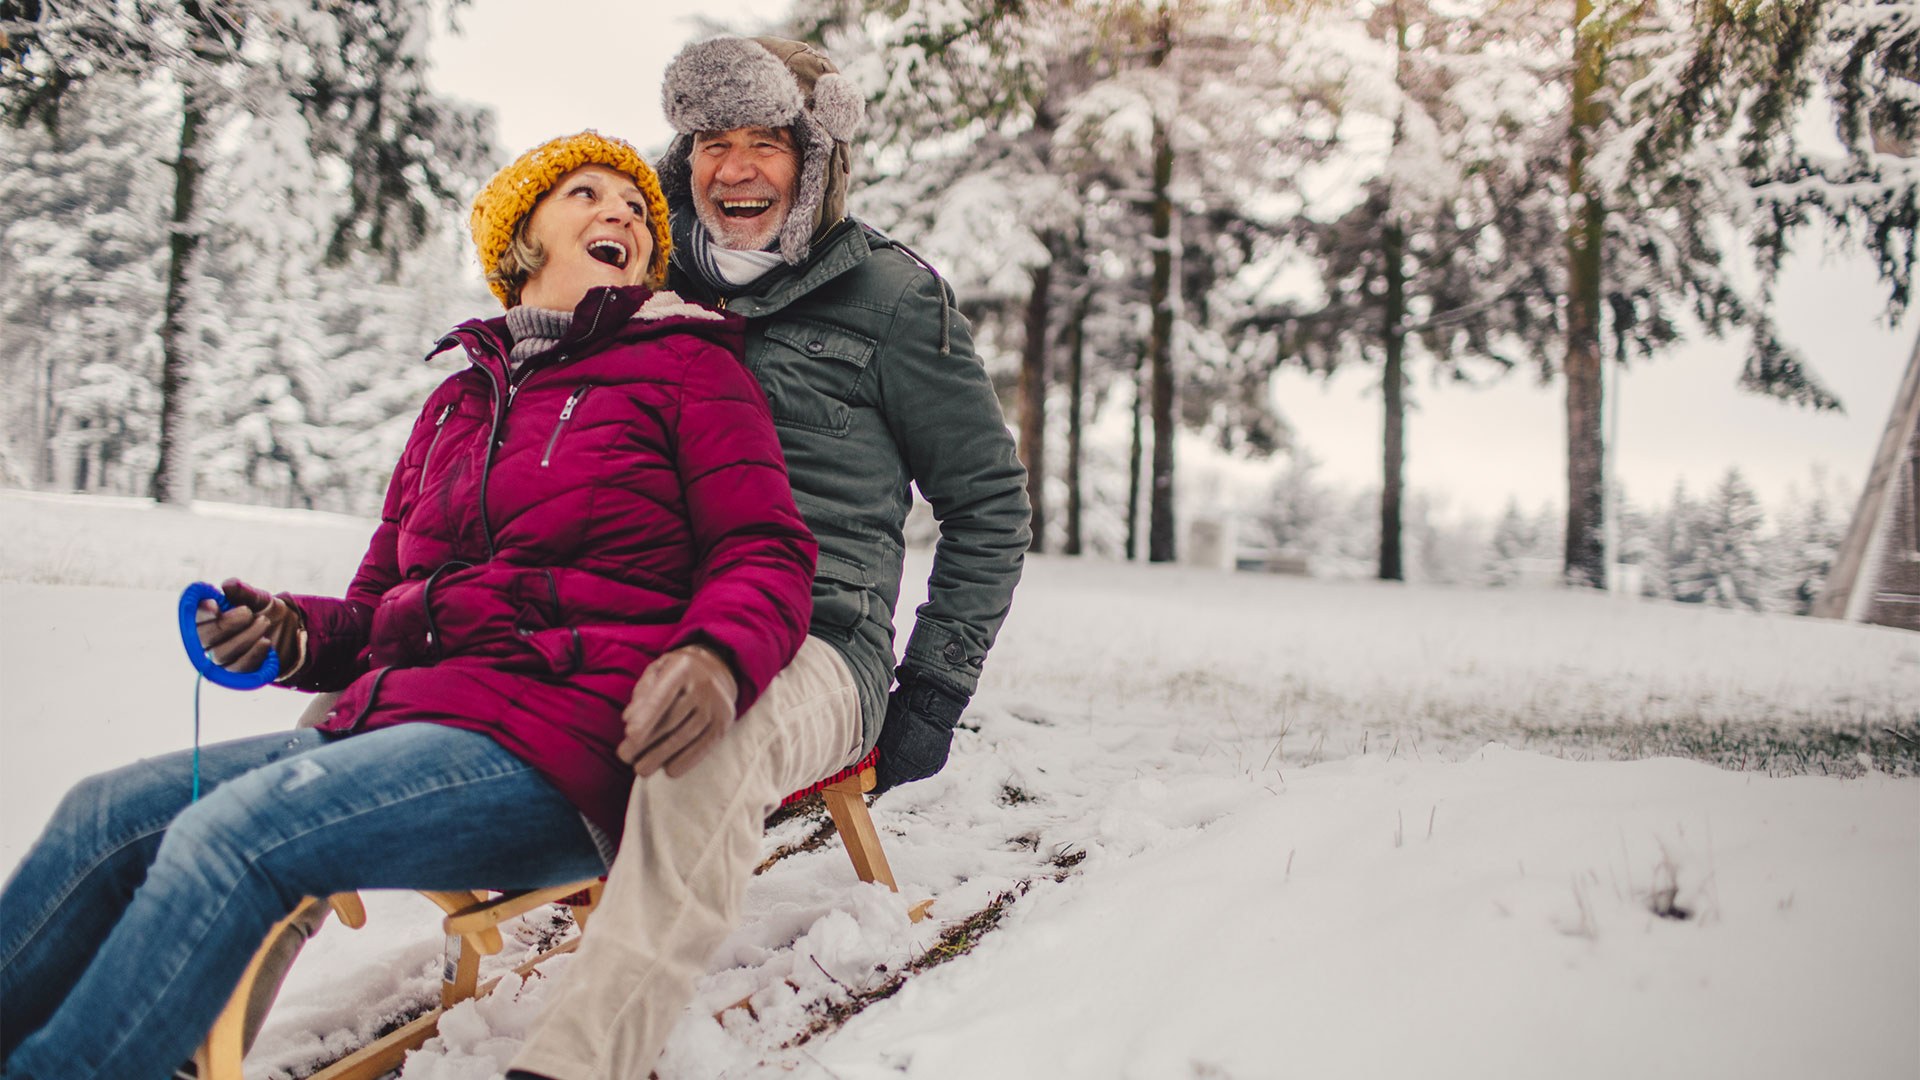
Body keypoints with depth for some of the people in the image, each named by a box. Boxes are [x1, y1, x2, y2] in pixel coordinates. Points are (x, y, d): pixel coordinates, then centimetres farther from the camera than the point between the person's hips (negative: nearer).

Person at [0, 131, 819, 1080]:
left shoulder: (687, 366, 7)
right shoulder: (457, 404, 25)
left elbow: (765, 552, -3)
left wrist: (716, 656, -25)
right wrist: (296, 632, 3)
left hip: (557, 750, -6)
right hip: (398, 716, 7)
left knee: (230, 835, -25)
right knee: (106, 815, -9)